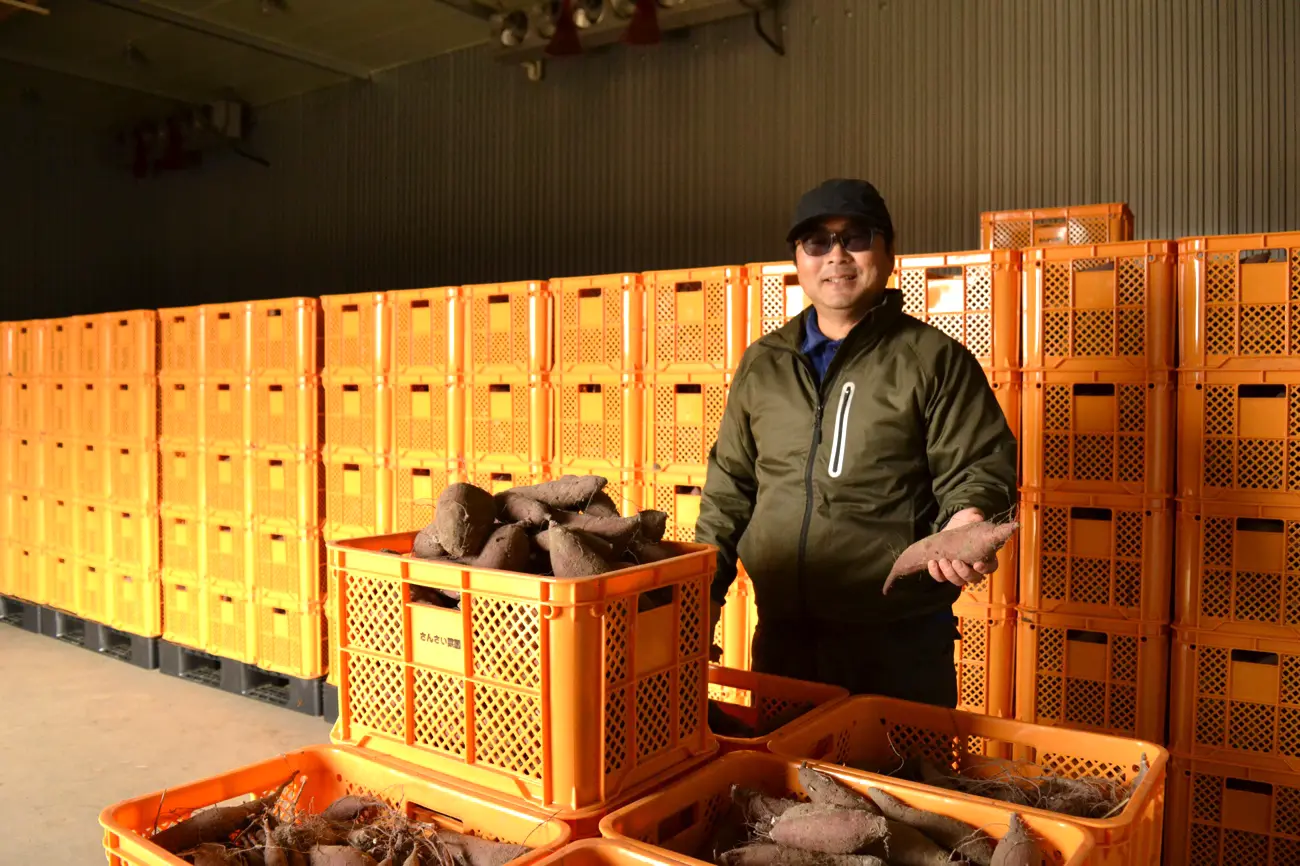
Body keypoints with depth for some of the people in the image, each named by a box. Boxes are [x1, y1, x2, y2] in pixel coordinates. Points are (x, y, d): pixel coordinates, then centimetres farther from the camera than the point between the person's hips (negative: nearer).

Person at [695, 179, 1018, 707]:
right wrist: (707, 587, 10)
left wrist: (968, 522, -24)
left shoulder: (935, 359, -2)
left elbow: (980, 468, -2)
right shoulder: (762, 363, 11)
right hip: (781, 632, 4)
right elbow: (730, 485, 16)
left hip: (899, 641, -3)